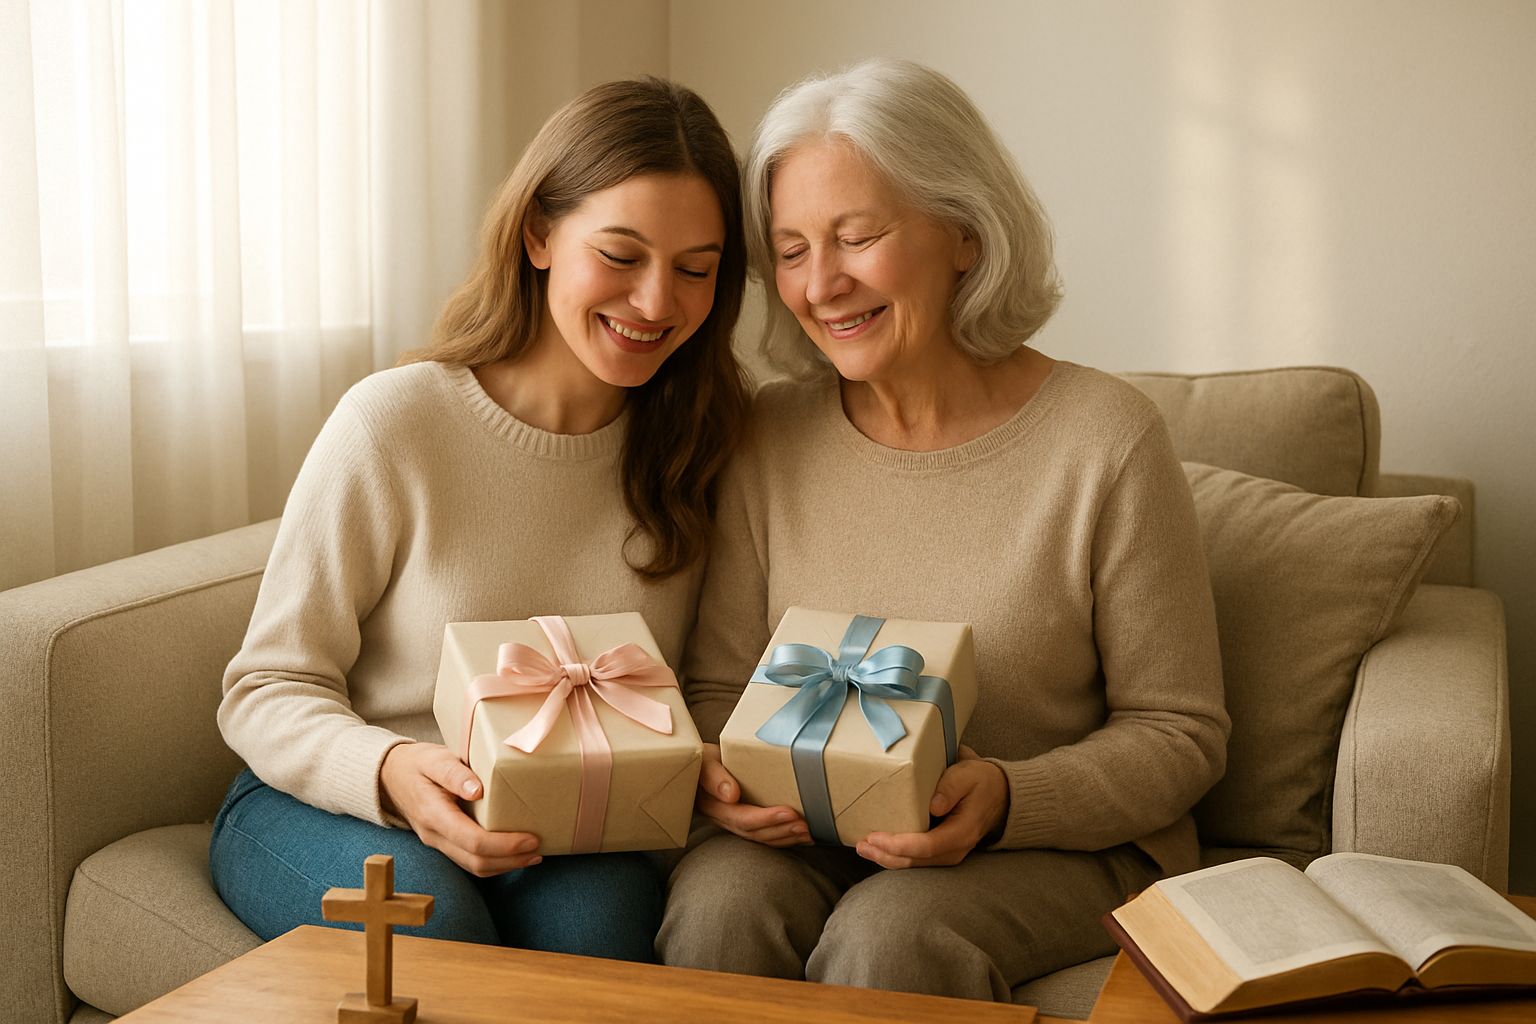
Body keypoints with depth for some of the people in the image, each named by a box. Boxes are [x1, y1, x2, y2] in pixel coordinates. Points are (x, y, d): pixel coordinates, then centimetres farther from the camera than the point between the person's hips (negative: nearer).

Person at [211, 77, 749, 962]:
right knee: (428, 920, -33)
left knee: (597, 914, -31)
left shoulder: (702, 439, 0)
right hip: (320, 800, -2)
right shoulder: (394, 423, -13)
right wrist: (393, 773, -28)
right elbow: (268, 690, -8)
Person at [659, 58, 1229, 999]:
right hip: (817, 835, 3)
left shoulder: (1107, 440, -11)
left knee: (889, 933, -32)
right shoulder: (773, 438, 1)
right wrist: (721, 773, -16)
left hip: (1069, 844, -2)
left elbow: (1181, 731, -6)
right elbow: (717, 685, 7)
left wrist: (1005, 799, -22)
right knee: (717, 910, -28)